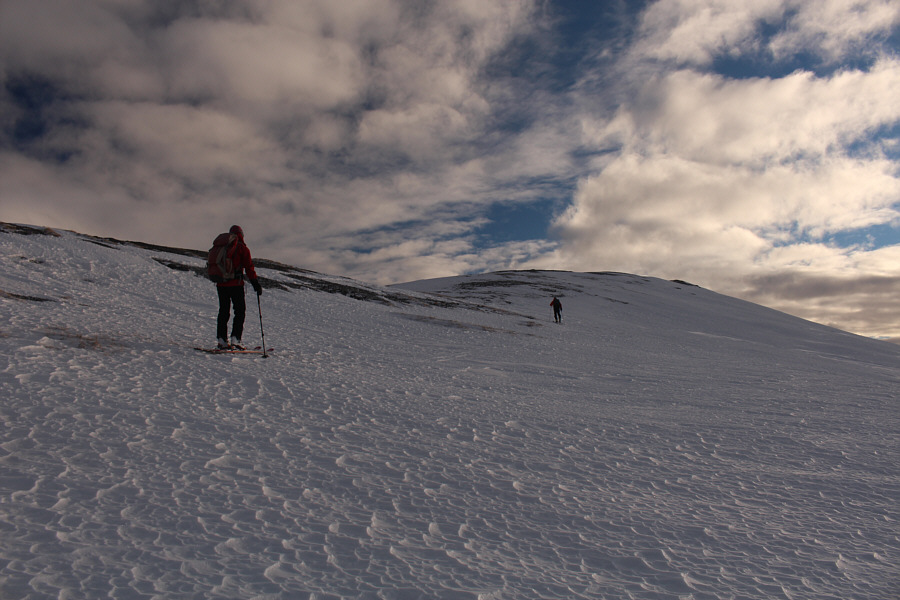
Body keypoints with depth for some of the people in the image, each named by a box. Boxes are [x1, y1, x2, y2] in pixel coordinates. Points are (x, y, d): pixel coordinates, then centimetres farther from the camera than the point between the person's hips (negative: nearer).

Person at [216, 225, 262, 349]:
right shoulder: (242, 248, -2)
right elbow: (249, 267, -7)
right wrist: (256, 283, -5)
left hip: (221, 284, 5)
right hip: (235, 284, -5)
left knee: (223, 311, 12)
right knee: (240, 312, 1)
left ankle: (221, 339, 8)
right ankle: (235, 339, -9)